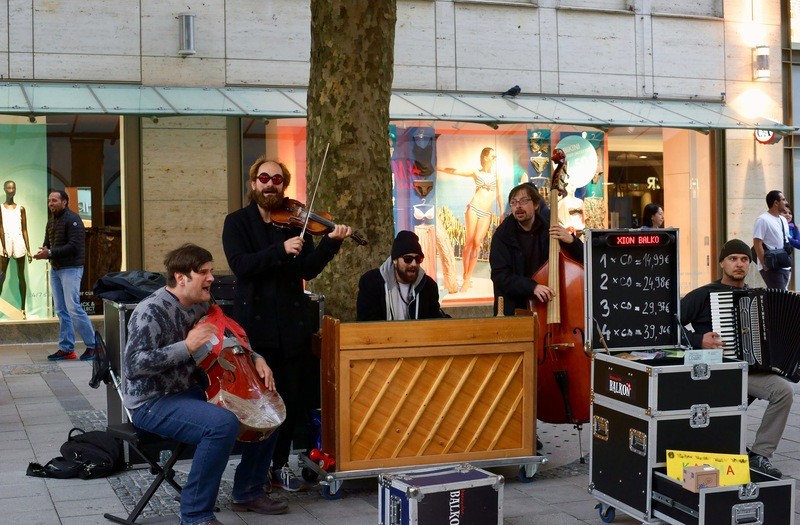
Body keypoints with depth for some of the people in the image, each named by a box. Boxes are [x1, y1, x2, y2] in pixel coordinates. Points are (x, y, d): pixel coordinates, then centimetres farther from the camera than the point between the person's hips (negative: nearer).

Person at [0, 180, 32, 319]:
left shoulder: (21, 209, 10)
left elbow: (24, 230, 9)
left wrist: (28, 249, 4)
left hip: (19, 242, 2)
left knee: (21, 276, 4)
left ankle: (23, 309, 6)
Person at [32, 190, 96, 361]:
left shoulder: (72, 219, -11)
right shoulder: (51, 221, 15)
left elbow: (74, 246, -19)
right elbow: (47, 243, 17)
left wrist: (50, 253, -22)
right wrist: (44, 251, -7)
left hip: (71, 269, -8)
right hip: (55, 269, 8)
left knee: (73, 308, -11)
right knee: (61, 310, 8)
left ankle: (92, 346, -2)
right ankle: (66, 349, 13)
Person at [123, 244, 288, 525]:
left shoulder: (201, 306, 6)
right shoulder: (152, 311, -19)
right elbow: (133, 365, -28)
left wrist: (255, 359, 2)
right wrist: (187, 347, -32)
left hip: (192, 391, 9)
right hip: (152, 403, -9)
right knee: (223, 423, -33)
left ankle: (248, 493, 20)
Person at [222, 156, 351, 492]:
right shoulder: (237, 222, 3)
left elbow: (309, 269, -1)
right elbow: (241, 265, -14)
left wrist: (331, 242, -16)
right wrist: (281, 250, -24)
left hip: (291, 324, 3)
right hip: (254, 323, -3)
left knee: (292, 399, 6)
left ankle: (280, 464, 21)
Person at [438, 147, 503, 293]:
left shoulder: (496, 175, 14)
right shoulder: (476, 172, 9)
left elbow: (499, 196, 15)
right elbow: (454, 171, 10)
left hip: (486, 214, 1)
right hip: (473, 209, -1)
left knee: (477, 243, -10)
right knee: (469, 242, -6)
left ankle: (468, 279, -7)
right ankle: (465, 276, 0)